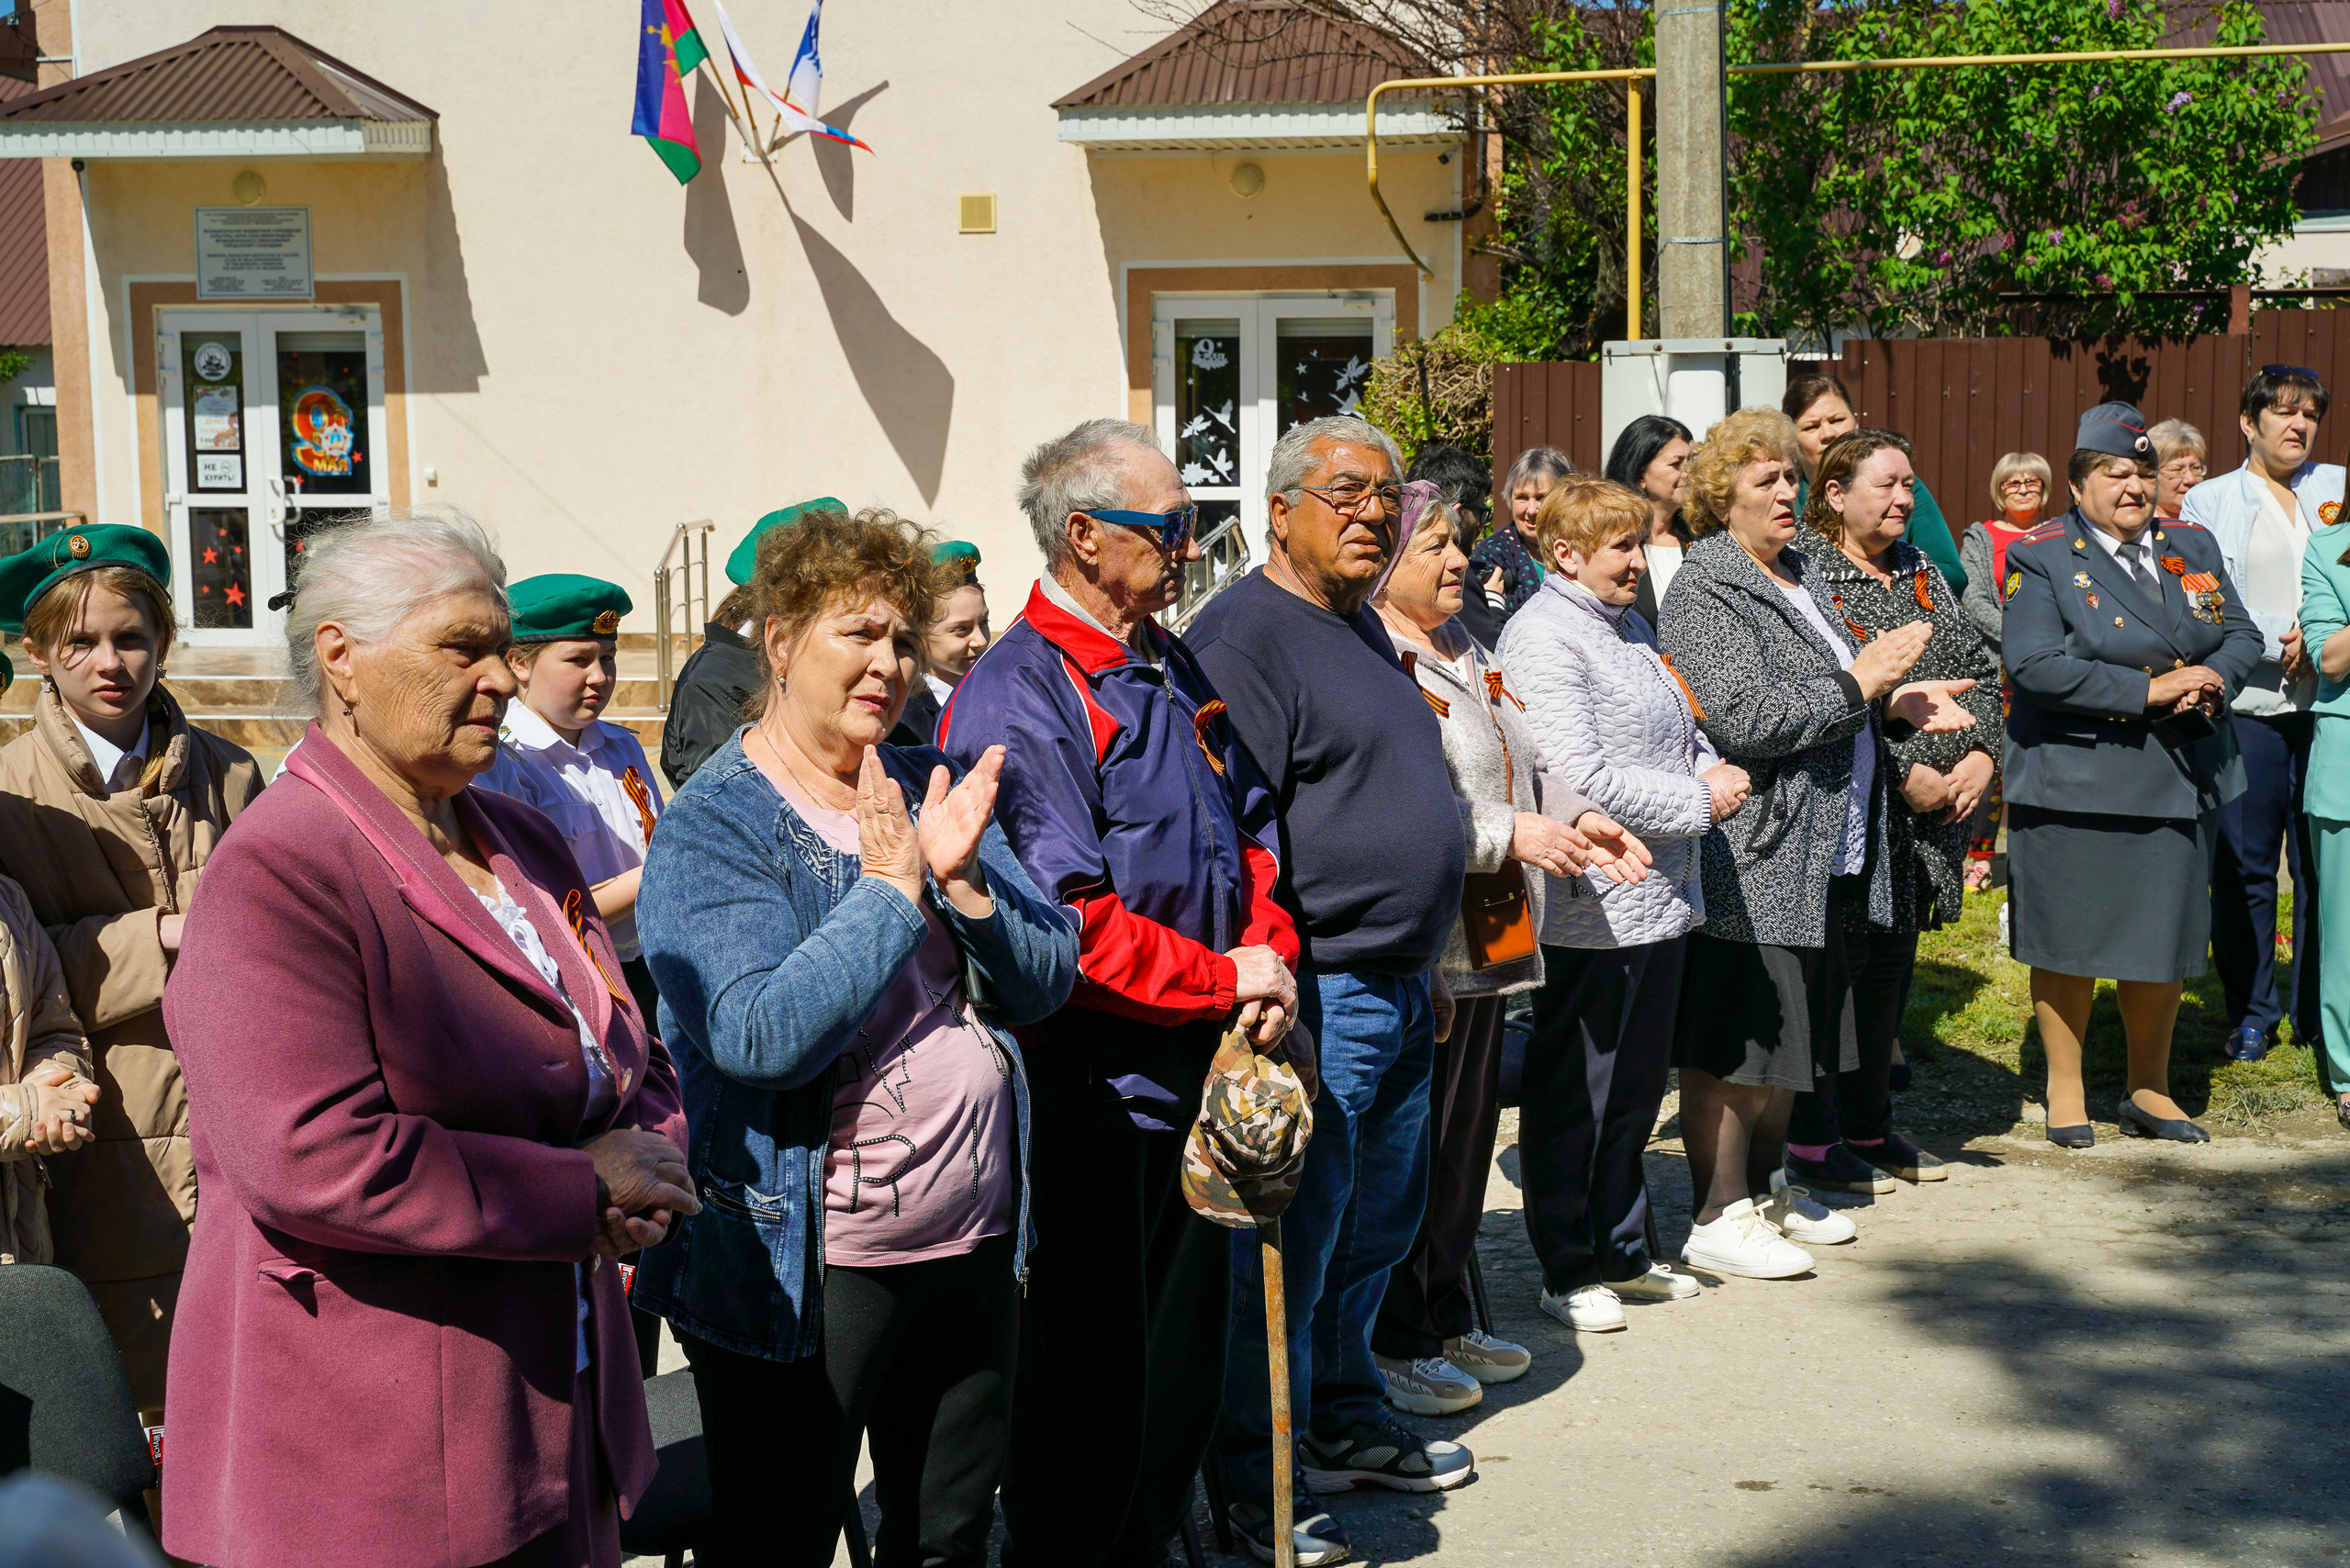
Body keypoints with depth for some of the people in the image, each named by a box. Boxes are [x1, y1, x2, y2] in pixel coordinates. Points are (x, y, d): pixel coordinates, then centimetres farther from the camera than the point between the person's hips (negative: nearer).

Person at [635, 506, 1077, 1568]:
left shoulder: (925, 790, 9)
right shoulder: (711, 829, -11)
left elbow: (1048, 980, 5)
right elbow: (762, 1036, -26)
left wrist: (961, 881, -13)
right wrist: (892, 886, -19)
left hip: (973, 1239, 6)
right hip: (808, 1261, -6)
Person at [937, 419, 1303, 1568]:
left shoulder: (1174, 670, 12)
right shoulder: (1017, 696, -16)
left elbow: (1248, 826, 20)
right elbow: (1064, 920, -23)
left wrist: (1271, 956, 2)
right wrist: (1226, 981, -14)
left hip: (1198, 1074, 9)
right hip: (1092, 1093, -8)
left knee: (1187, 1358, 19)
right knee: (1091, 1377, 4)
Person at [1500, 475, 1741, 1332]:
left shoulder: (1629, 623, 16)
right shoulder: (1544, 636, -14)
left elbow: (1682, 730, 25)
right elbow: (1583, 778, -22)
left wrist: (1713, 771, 2)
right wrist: (1698, 802, -14)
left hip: (1658, 898, 9)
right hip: (1592, 903, -9)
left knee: (1637, 1085, 18)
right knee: (1574, 1096, 3)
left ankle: (1621, 1251, 32)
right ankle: (1568, 1269, 14)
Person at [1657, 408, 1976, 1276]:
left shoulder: (1795, 573, 16)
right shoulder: (1706, 592, -12)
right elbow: (1747, 718, -23)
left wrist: (1897, 701, 9)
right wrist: (1860, 683, -16)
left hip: (1820, 853, 9)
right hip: (1748, 856, -9)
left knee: (1793, 1031, 17)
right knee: (1732, 1043, -2)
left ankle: (1767, 1189, 29)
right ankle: (1718, 1217, 6)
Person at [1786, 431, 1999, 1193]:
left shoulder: (1921, 571, 15)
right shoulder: (1803, 572, -11)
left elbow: (1980, 669, 16)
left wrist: (1980, 754, -2)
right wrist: (1906, 775, -19)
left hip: (1930, 813, 8)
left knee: (1890, 964, 14)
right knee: (1833, 963, -3)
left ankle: (1869, 1124, 25)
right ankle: (1811, 1139, 7)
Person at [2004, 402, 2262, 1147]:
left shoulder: (2193, 547, 11)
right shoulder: (2041, 557, -8)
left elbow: (2241, 634, 13)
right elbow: (2035, 665, -19)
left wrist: (2213, 681, -10)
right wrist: (2149, 690, -19)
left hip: (2179, 778, 5)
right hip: (2075, 782, -5)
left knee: (2165, 939, 11)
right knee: (2070, 942, 4)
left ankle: (2149, 1089, 26)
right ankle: (2065, 1088, 19)